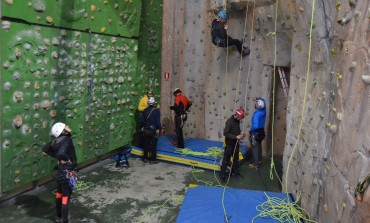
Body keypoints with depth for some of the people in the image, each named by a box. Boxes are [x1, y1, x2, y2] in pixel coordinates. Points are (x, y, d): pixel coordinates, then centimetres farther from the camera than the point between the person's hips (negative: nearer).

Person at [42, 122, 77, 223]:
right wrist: (67, 159, -18)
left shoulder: (57, 140, -2)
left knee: (59, 194, 23)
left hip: (60, 172, 8)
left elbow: (45, 149, 3)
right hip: (68, 173, -8)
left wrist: (56, 156, 5)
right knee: (66, 198, 4)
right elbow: (61, 154, -37)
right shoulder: (67, 140, -23)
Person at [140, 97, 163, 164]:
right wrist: (160, 129, -3)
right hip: (153, 130, -4)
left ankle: (145, 158, 24)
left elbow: (141, 121, 3)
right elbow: (158, 122, -16)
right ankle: (153, 159, 9)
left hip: (145, 130, 5)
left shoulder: (145, 110, 0)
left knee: (146, 144, 14)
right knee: (153, 145, 4)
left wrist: (142, 127, 18)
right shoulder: (156, 111, -14)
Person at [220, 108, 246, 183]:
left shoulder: (237, 121, 1)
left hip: (236, 143, 8)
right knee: (226, 159, -1)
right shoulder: (229, 121, -23)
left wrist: (240, 132, -3)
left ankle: (234, 171, 37)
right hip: (229, 143, -8)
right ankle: (222, 175, 8)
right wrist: (236, 137, -27)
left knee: (236, 158, 20)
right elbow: (225, 133, -26)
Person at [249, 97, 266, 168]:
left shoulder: (256, 114, -29)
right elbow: (263, 101, 15)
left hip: (255, 133, -8)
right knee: (259, 146, 23)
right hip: (261, 131, 8)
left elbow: (255, 126, -35)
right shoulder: (263, 111, -5)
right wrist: (258, 99, 3)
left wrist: (251, 131, -19)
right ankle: (259, 160, 37)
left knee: (255, 148, 4)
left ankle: (256, 164, 14)